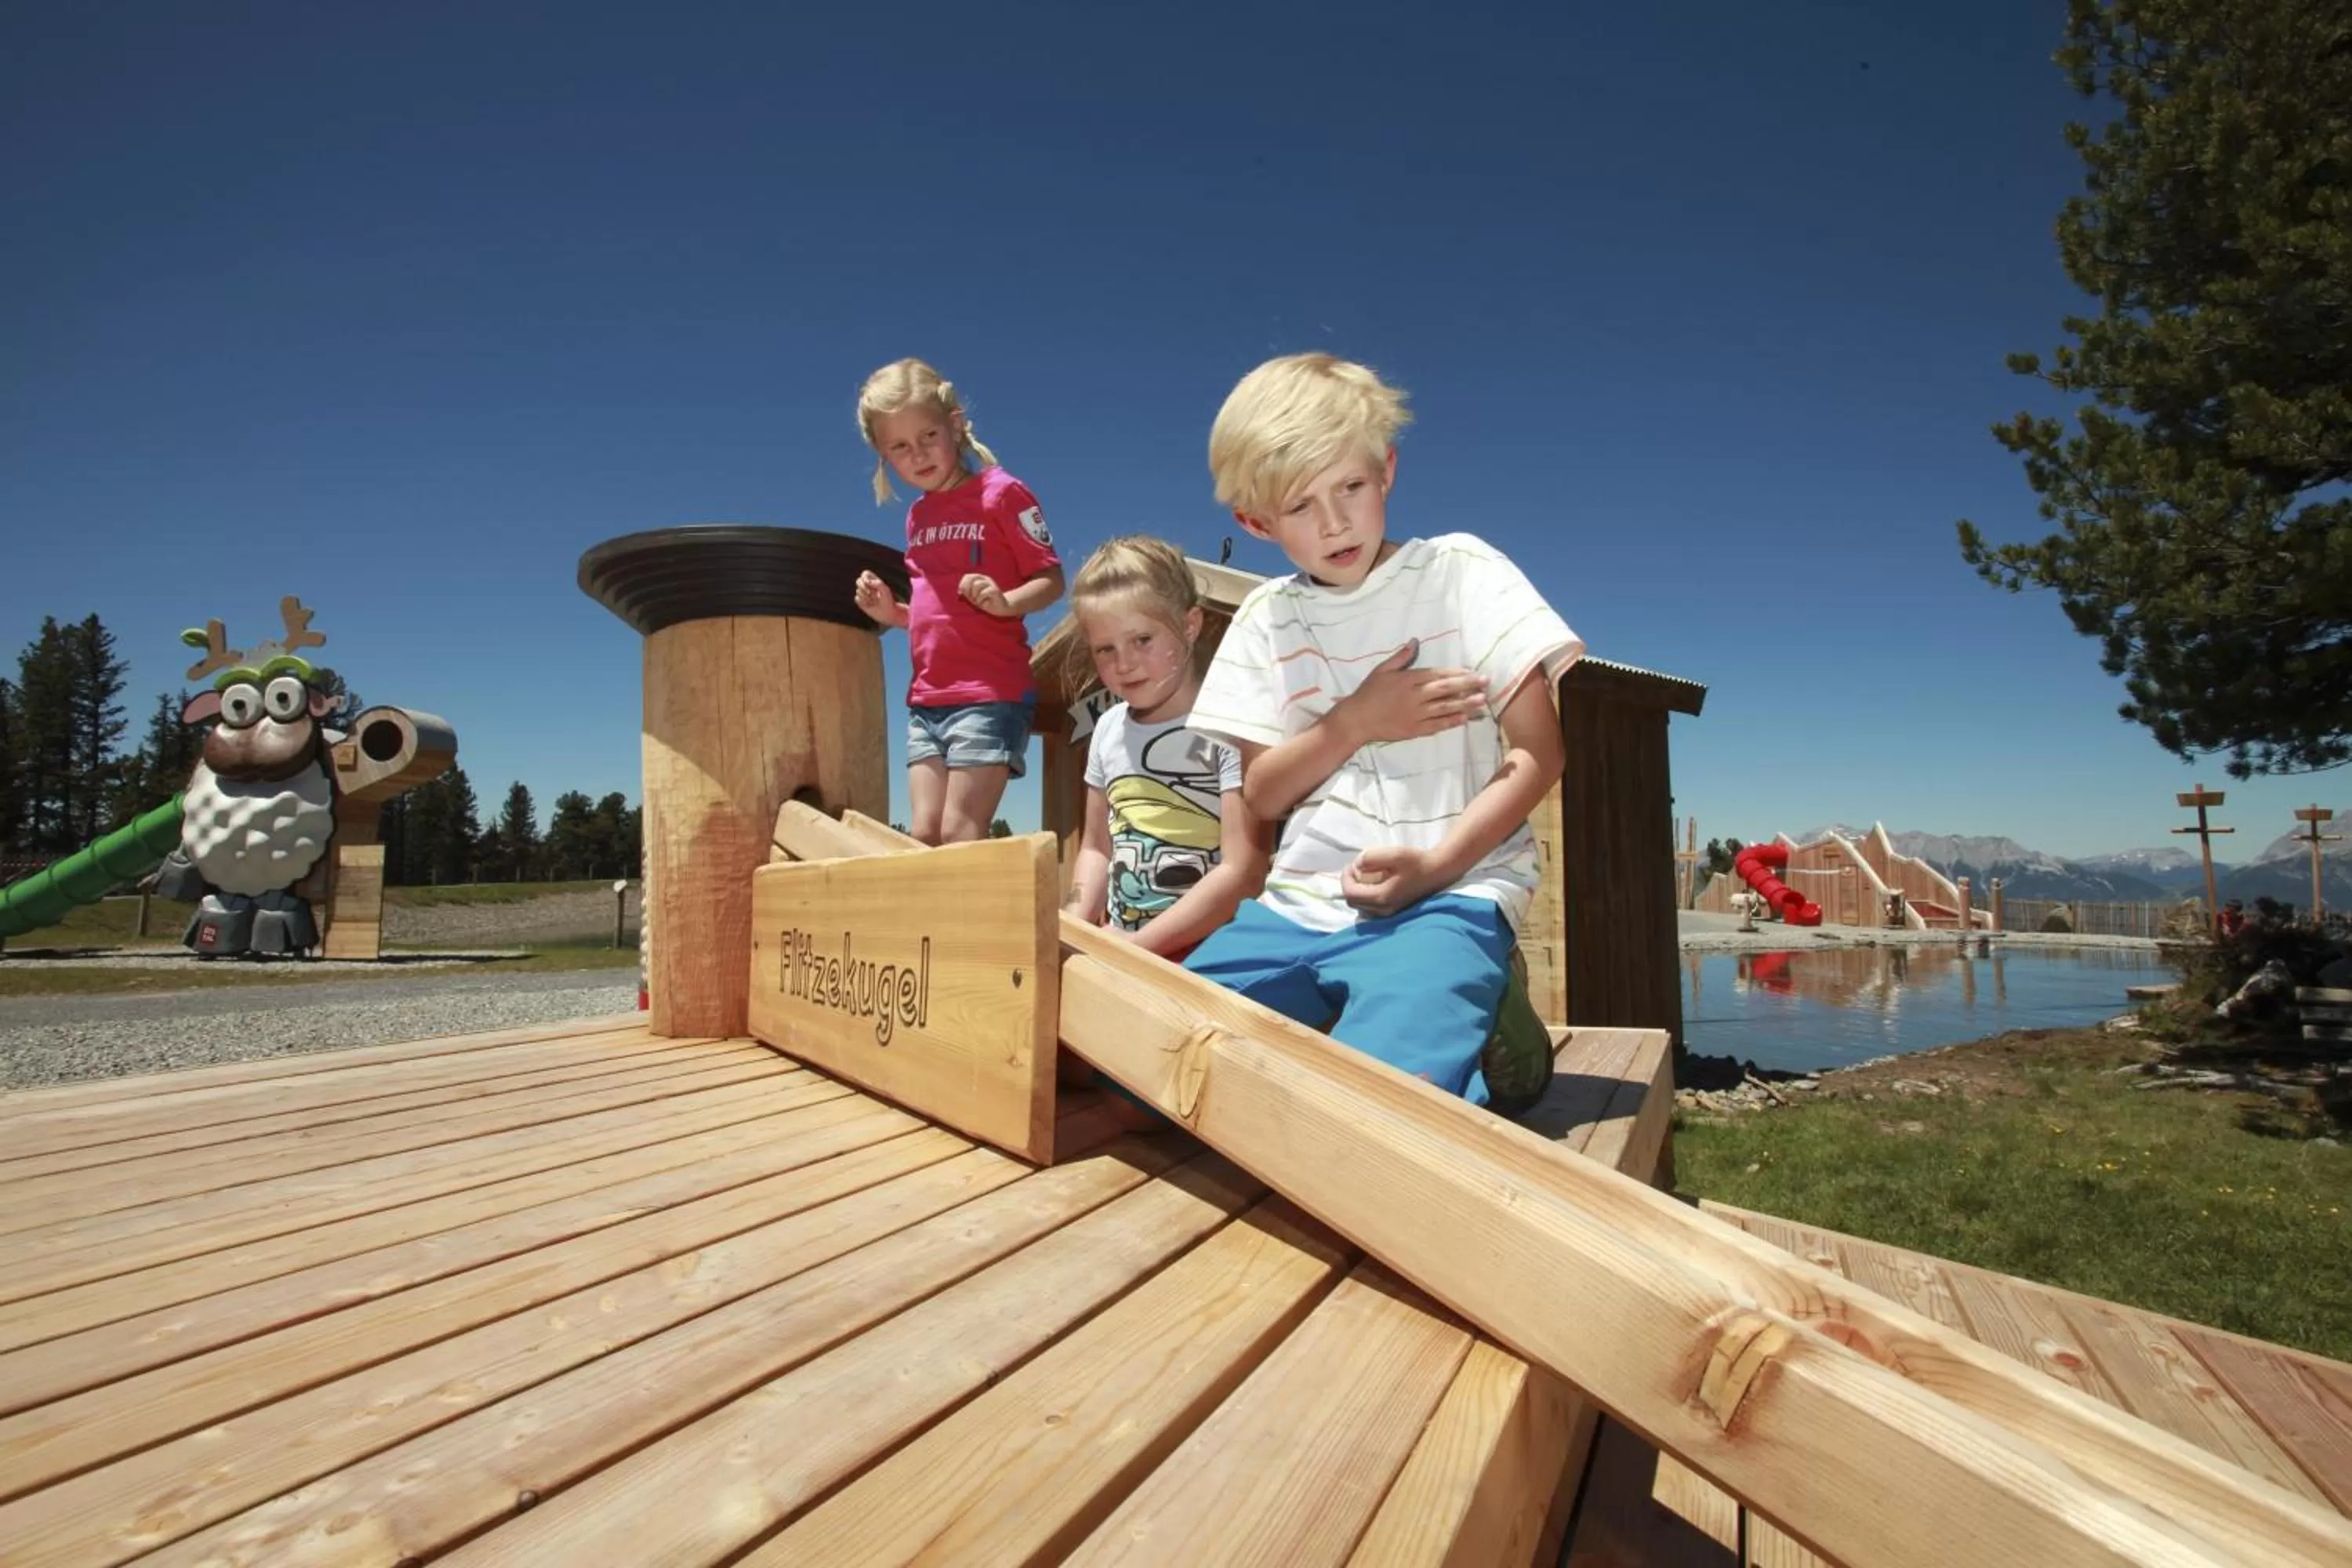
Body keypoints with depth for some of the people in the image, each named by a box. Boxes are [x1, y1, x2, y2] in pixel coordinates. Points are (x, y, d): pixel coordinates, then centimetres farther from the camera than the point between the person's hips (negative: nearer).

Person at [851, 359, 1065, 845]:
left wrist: (1006, 602, -26)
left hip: (990, 695, -7)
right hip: (926, 700, 7)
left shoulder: (1001, 493, -5)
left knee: (959, 835, -8)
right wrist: (890, 611, 5)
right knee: (923, 834, 3)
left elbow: (1052, 580, -6)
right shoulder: (917, 516, 17)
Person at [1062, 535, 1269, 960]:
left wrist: (1139, 942, -16)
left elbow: (1243, 873, -16)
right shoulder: (1109, 729, 8)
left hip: (1203, 951, -5)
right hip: (1118, 948, 6)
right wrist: (1075, 932, 1)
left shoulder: (1227, 727, -11)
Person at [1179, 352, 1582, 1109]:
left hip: (1449, 896, -5)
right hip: (1302, 905, 5)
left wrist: (1434, 864, -18)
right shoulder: (1266, 616, 9)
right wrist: (1357, 720, -9)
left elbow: (1538, 754, -5)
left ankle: (1470, 1039, 2)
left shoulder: (1459, 570, 0)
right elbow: (1259, 797, 6)